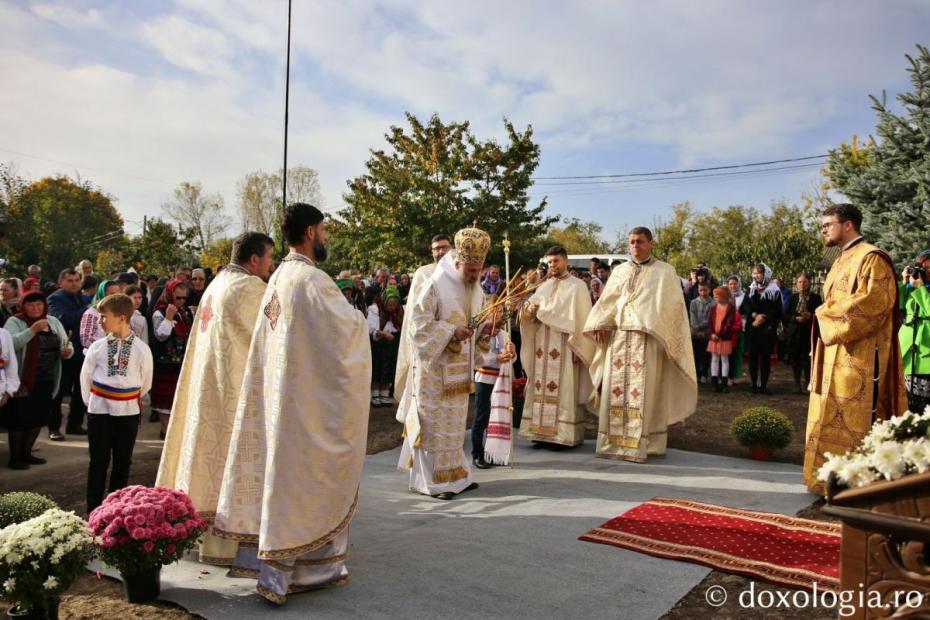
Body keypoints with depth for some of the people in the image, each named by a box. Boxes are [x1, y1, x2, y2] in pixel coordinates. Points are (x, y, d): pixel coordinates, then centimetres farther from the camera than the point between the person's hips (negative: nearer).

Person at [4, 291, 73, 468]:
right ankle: (15, 457, 15)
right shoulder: (15, 322, -5)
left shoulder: (53, 322, 9)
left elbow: (67, 346, 11)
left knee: (38, 419, 13)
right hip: (23, 381, -5)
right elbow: (10, 344, -23)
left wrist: (67, 351, -12)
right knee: (19, 419, 2)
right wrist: (33, 330, -29)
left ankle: (26, 453, 29)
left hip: (46, 381, 5)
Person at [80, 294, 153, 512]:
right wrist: (91, 402, 10)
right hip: (99, 411, 0)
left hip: (129, 412, 0)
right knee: (99, 462, 5)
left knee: (123, 462, 10)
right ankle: (94, 511, 14)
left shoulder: (142, 349, -7)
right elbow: (85, 377, 7)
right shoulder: (97, 347, -4)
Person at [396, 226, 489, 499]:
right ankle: (434, 481, 8)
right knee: (434, 423, -1)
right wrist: (452, 332, -24)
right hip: (435, 367, -7)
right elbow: (418, 323, -17)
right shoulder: (435, 286, -14)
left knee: (453, 423, 15)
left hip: (459, 369, 7)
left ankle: (453, 474, 25)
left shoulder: (476, 290, 8)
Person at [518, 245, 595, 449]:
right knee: (542, 389, 4)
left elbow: (583, 318, -6)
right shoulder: (543, 287, 16)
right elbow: (529, 316, 11)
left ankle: (565, 434, -3)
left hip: (565, 347, -5)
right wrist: (529, 311, -13)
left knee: (565, 391, -5)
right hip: (543, 347, 5)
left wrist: (578, 348, -14)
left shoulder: (577, 286, 1)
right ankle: (542, 431, 8)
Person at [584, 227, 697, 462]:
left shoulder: (665, 271, 6)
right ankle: (614, 441, 7)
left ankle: (641, 443, 0)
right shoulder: (620, 271, 17)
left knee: (644, 392, -5)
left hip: (648, 339, -4)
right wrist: (600, 325, -2)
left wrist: (660, 332, -11)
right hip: (618, 337, 4)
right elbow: (607, 301, 14)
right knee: (615, 390, 1)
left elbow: (672, 305, 1)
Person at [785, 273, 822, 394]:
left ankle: (807, 384, 7)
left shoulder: (816, 298, 4)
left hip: (809, 333, -2)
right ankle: (797, 384, 16)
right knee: (795, 360, 5)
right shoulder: (793, 297, 10)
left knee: (807, 360, -6)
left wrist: (810, 316, -16)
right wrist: (796, 318, -10)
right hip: (794, 333, 2)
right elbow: (786, 315, 7)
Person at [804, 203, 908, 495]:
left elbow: (873, 302, -20)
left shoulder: (871, 258, -9)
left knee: (852, 422, -6)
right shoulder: (842, 261, 19)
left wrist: (826, 313, -12)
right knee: (832, 419, 11)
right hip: (835, 355, 9)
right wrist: (826, 314, 6)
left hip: (859, 356, -9)